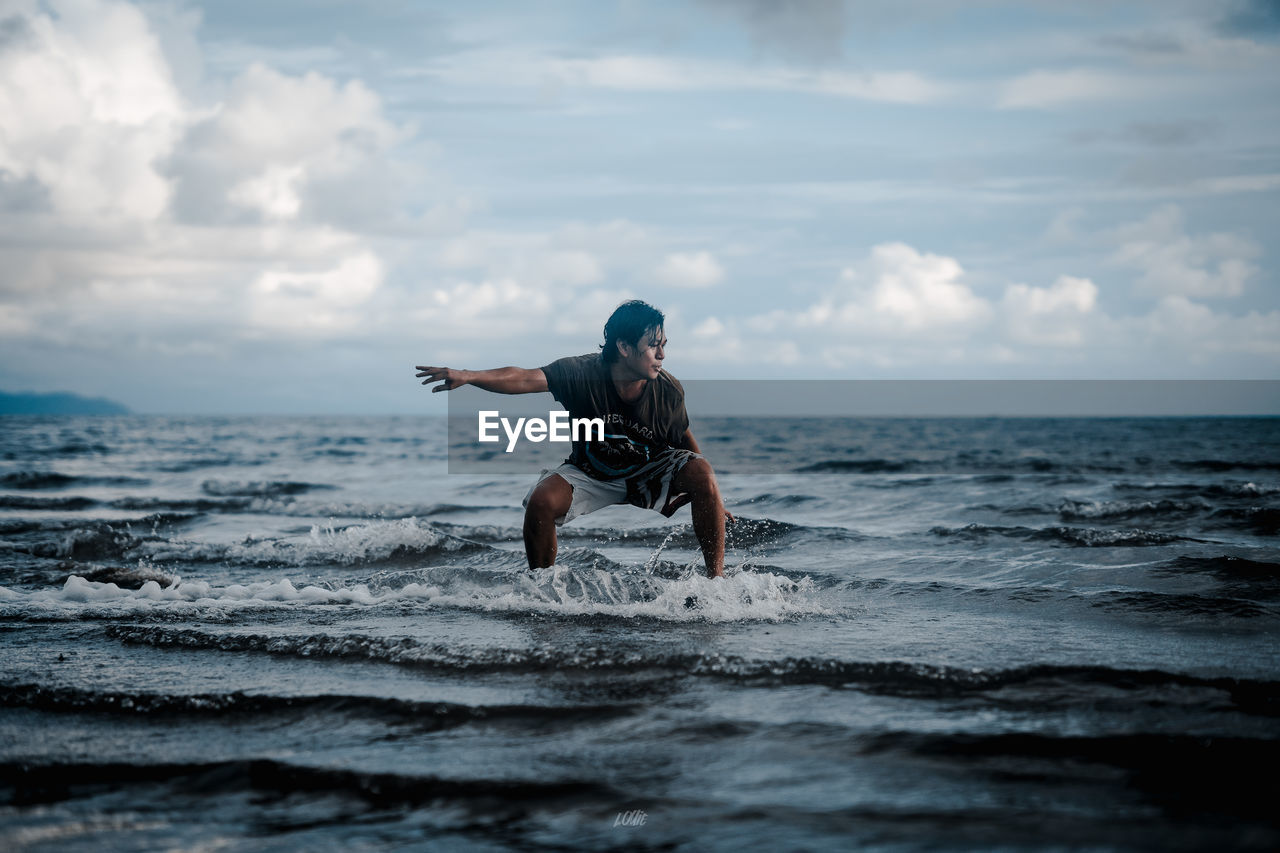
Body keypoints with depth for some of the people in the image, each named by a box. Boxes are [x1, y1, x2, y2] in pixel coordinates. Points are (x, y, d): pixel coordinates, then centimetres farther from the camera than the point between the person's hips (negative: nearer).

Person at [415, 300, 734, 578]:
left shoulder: (668, 391, -21)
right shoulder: (584, 374, -27)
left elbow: (685, 442, -4)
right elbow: (524, 378, -38)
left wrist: (712, 498, 4)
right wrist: (467, 376, -54)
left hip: (649, 473, 1)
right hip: (591, 475, -1)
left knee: (702, 473, -27)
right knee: (542, 502, -28)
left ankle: (716, 578, -13)